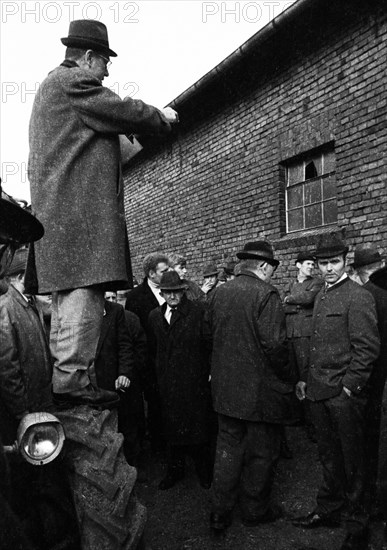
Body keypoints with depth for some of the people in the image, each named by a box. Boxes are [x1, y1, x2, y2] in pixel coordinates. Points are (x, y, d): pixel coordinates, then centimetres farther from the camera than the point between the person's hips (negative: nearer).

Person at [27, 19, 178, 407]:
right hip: (79, 204, -11)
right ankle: (73, 377, -12)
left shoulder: (54, 85, 31)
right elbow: (123, 112, -7)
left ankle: (66, 375, 14)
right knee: (85, 289, -14)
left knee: (69, 292, 9)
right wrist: (161, 117, 11)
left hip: (58, 207, 11)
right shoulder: (73, 81, -3)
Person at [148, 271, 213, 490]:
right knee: (173, 428, 14)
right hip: (167, 383, 4)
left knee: (198, 427, 7)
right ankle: (175, 470, 31)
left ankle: (205, 472, 28)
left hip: (194, 382, -4)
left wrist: (211, 371, -12)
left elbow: (211, 343, -8)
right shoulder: (155, 316, 8)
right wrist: (156, 377, 9)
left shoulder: (199, 311, -8)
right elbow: (154, 347, 12)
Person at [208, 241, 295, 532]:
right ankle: (255, 510, 31)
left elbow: (212, 335, 9)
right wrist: (288, 379, -7)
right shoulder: (266, 294, -17)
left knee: (228, 448, 17)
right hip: (261, 389, -6)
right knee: (262, 452, 14)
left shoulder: (219, 293, 3)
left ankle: (220, 513, 26)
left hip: (225, 388, 6)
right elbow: (274, 344, -21)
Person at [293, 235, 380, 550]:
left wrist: (348, 387, -15)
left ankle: (357, 524, 24)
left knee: (352, 460, 8)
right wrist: (308, 381, 12)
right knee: (329, 456, 18)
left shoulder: (358, 298, -11)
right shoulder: (321, 297, 13)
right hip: (319, 393, 7)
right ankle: (329, 510, 34)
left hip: (345, 394, -7)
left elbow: (368, 349, -14)